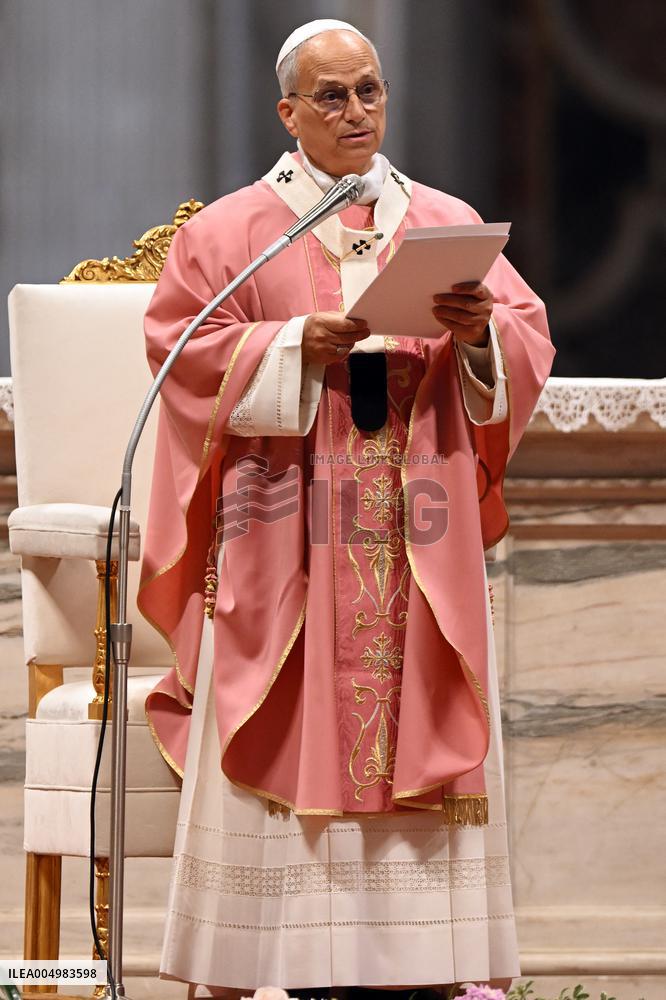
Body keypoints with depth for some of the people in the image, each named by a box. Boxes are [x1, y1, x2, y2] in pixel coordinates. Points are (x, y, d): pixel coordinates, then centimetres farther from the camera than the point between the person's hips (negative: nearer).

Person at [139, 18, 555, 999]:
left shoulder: (448, 223, 13)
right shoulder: (230, 229, 6)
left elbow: (530, 340, 8)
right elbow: (184, 347, -3)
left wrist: (481, 331, -14)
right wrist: (297, 345, -16)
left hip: (420, 536, 3)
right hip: (283, 533, -2)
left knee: (422, 727, -4)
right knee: (286, 727, -9)